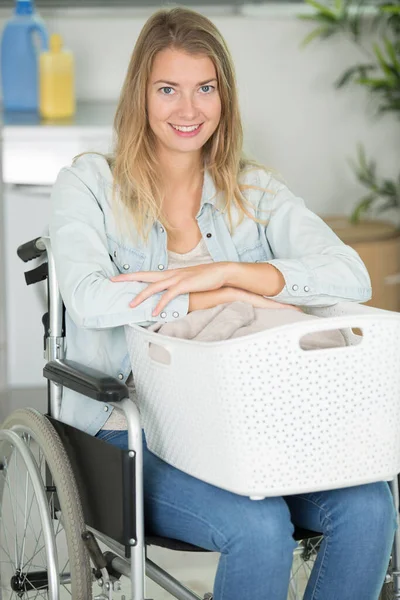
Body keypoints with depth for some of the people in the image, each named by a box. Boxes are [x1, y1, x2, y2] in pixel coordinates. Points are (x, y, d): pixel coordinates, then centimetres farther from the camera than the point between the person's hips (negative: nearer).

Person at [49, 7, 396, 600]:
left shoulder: (254, 191, 11)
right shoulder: (89, 184, 2)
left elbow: (352, 276, -6)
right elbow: (89, 299, -18)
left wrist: (225, 272, -21)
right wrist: (235, 300, -21)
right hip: (130, 434, -4)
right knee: (260, 526, -30)